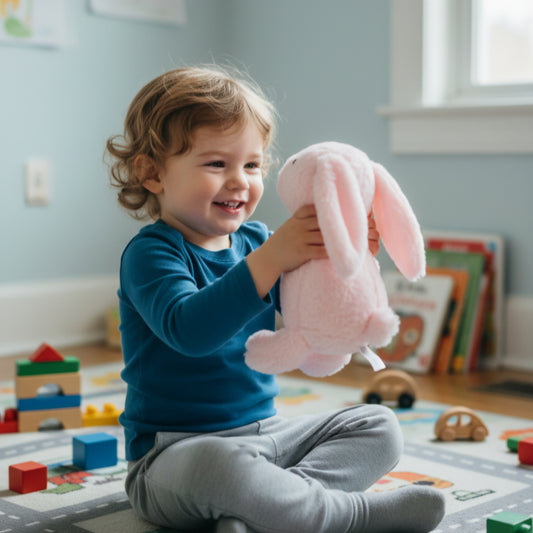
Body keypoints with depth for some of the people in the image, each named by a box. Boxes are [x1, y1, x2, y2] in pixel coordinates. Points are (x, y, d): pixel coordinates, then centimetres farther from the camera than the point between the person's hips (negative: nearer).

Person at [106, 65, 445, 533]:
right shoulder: (150, 253, -12)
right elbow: (188, 329, -32)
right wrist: (271, 258, -39)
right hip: (175, 453, -7)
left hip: (266, 434, 8)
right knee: (218, 463, -40)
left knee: (378, 426, 0)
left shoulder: (255, 241, 9)